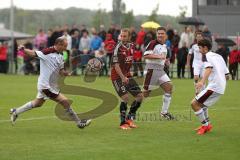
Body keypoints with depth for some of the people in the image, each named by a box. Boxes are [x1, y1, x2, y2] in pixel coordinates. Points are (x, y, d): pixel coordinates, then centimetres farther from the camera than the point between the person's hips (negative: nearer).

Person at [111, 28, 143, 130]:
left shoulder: (132, 46, 4)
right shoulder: (118, 48, -16)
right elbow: (116, 65, -21)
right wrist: (123, 77, -29)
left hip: (127, 75, 7)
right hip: (117, 77, -7)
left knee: (140, 96, 3)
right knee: (125, 97, -20)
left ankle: (130, 118, 16)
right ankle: (123, 123, -8)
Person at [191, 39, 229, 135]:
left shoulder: (206, 56, -3)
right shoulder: (218, 56, 21)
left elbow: (209, 68, -24)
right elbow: (226, 75, 20)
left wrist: (202, 81, -39)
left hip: (214, 86, -9)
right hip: (221, 87, 9)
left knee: (194, 103, -8)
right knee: (201, 103, 28)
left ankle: (206, 125, -4)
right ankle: (206, 125, 29)